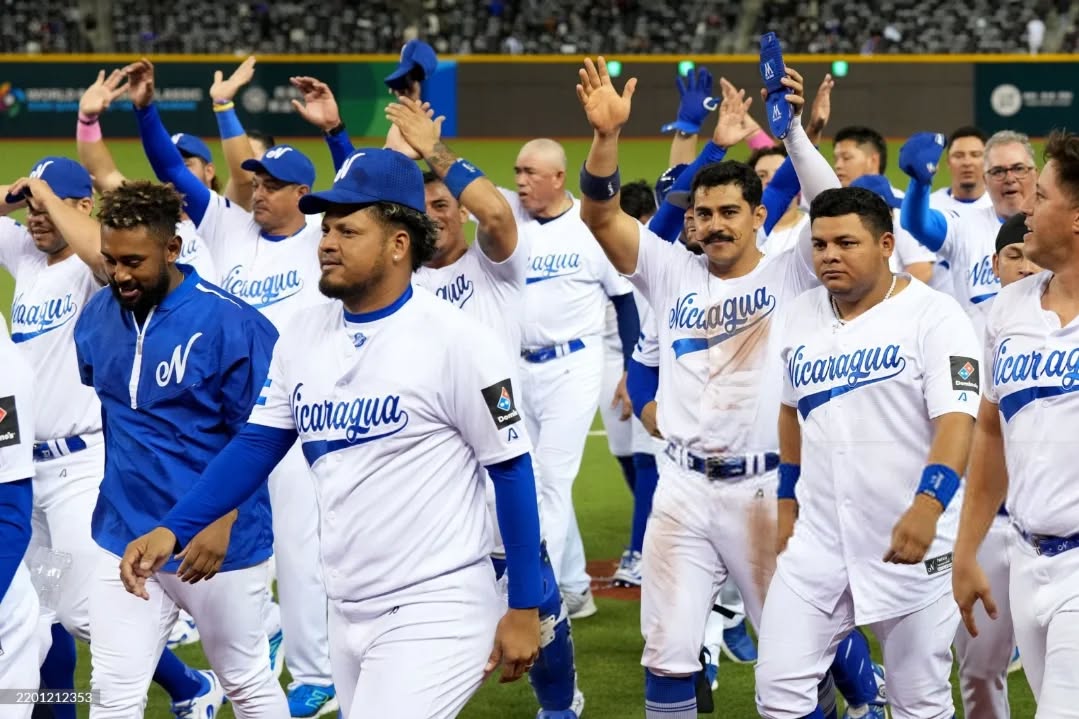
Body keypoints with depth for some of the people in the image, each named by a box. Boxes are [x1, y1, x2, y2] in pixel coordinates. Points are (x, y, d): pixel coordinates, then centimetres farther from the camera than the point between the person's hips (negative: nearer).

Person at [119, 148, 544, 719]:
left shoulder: (456, 341, -13)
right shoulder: (303, 335, 6)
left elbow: (511, 471, -8)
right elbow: (257, 444, 10)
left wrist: (525, 609, -7)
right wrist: (173, 529, -4)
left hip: (435, 611, -7)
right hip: (346, 611, 7)